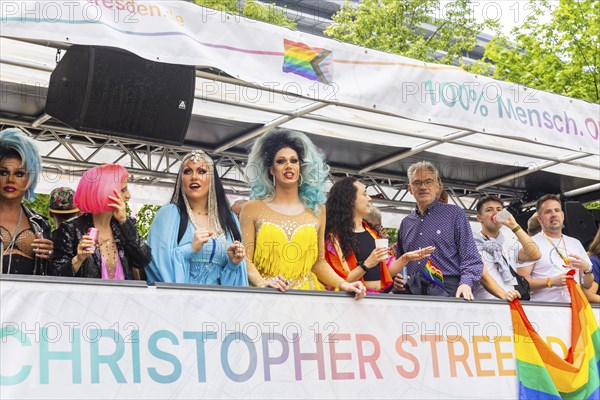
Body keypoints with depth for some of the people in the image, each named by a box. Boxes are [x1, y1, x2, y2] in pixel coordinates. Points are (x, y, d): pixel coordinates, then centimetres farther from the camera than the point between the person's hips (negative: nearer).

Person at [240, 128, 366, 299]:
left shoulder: (317, 210, 12)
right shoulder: (253, 209, 5)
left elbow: (319, 262, 15)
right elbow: (246, 259, 0)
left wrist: (342, 284, 0)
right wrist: (262, 283, -16)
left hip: (307, 296, 3)